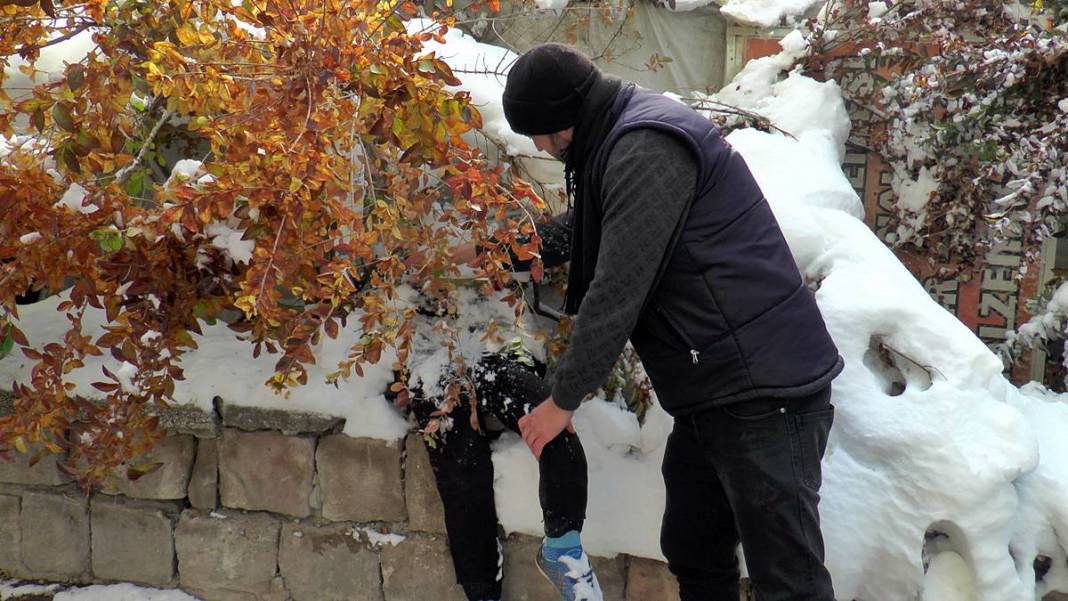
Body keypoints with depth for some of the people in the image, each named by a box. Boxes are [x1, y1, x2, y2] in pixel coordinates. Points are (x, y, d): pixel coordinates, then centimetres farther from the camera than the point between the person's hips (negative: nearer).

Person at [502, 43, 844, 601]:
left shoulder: (647, 147, -17)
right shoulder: (622, 141, 16)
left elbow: (618, 290, -19)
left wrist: (563, 398, -10)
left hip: (764, 392, -11)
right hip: (709, 394, 11)